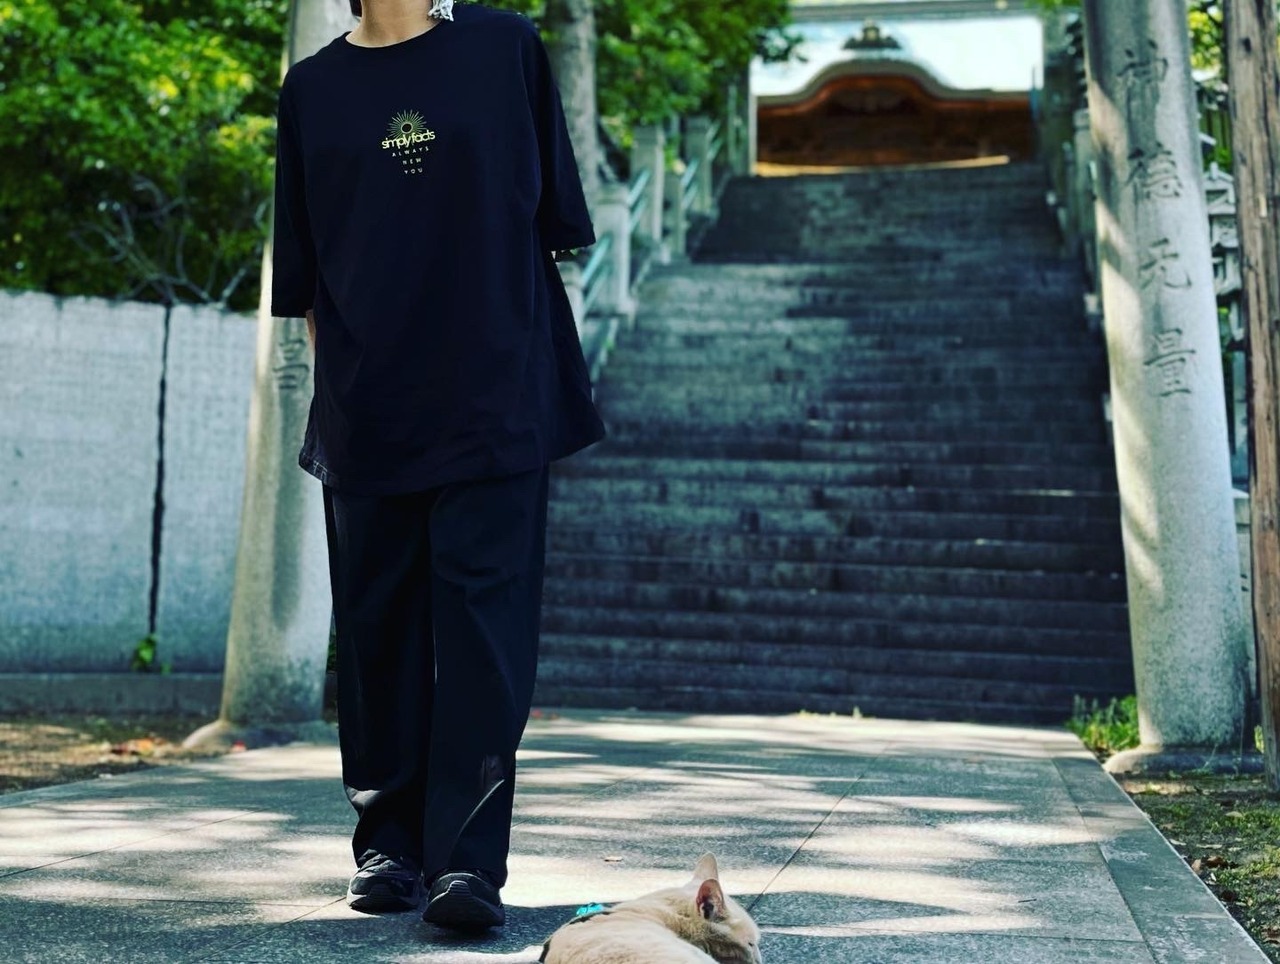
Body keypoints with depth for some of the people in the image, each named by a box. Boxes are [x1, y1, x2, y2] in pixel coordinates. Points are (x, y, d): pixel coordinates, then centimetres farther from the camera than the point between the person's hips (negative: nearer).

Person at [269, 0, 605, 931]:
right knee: (380, 628, 7)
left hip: (494, 400, -2)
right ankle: (389, 845, 19)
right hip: (368, 412, 3)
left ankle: (469, 860, -4)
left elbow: (552, 225, 7)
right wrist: (336, 377, 6)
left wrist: (544, 378, 2)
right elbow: (304, 276, 13)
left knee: (482, 626, -6)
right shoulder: (313, 86, 11)